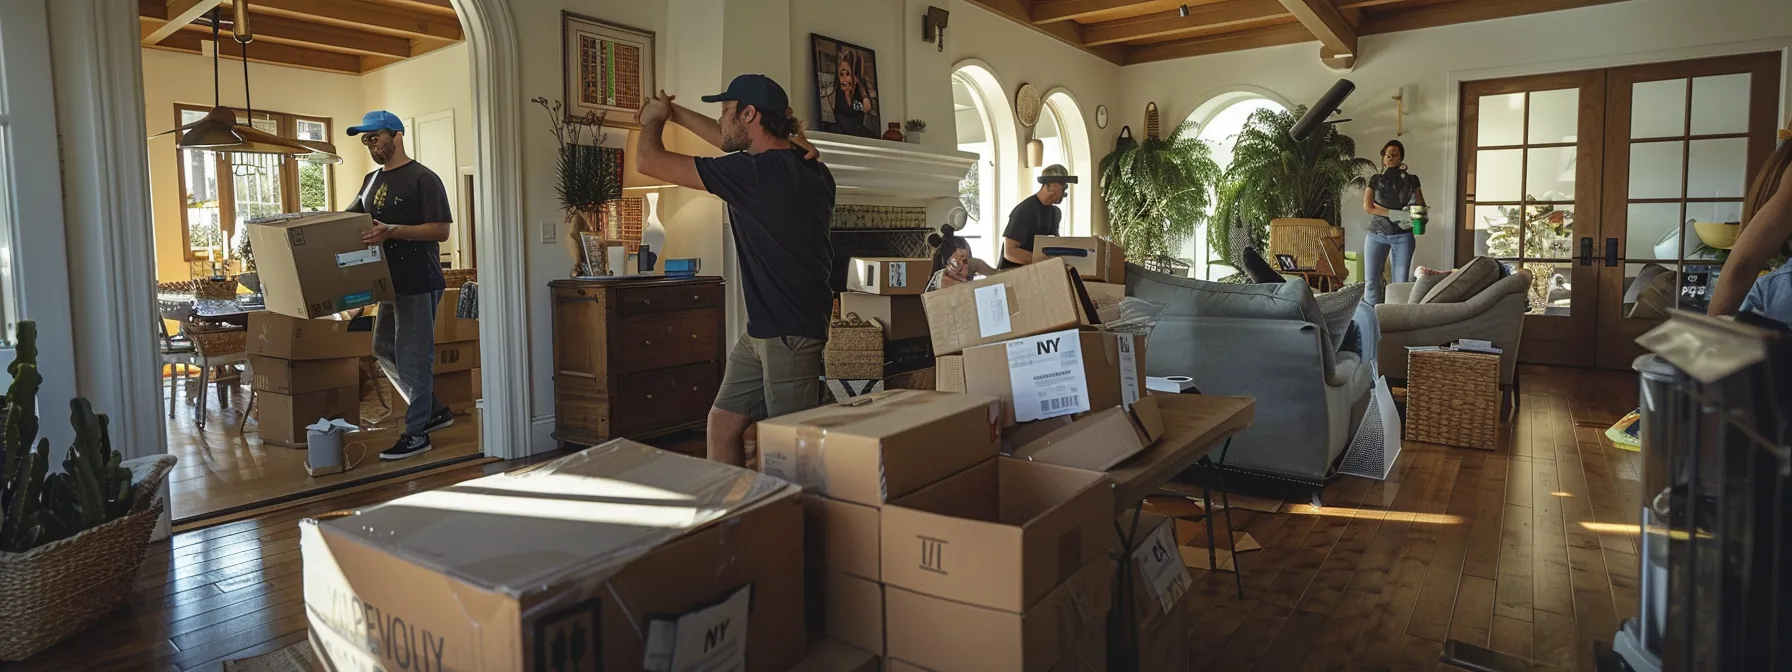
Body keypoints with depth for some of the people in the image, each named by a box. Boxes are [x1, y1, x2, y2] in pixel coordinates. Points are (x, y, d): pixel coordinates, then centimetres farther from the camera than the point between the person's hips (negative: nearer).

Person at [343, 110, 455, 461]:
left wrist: (392, 231, -25)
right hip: (390, 283, 9)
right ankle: (435, 411, 27)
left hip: (419, 284, -9)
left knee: (413, 357, -5)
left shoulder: (422, 178, -9)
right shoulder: (372, 180, 15)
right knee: (384, 351, 15)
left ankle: (417, 433, 4)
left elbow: (441, 230, -16)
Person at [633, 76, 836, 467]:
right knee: (723, 424, 14)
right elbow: (731, 142, 28)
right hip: (762, 329, 10)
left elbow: (648, 161, -10)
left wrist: (653, 119, 10)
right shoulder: (803, 165, 8)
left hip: (790, 332, -10)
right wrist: (675, 113, 33)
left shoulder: (758, 172, -19)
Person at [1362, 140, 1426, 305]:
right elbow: (1367, 206, -5)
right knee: (1371, 281, -4)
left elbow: (1421, 205, 9)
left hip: (1403, 236, 0)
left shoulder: (1411, 180, 8)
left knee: (1401, 282, -2)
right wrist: (1396, 214, -15)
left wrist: (1413, 214, -15)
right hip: (1376, 235, 0)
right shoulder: (1375, 180, 7)